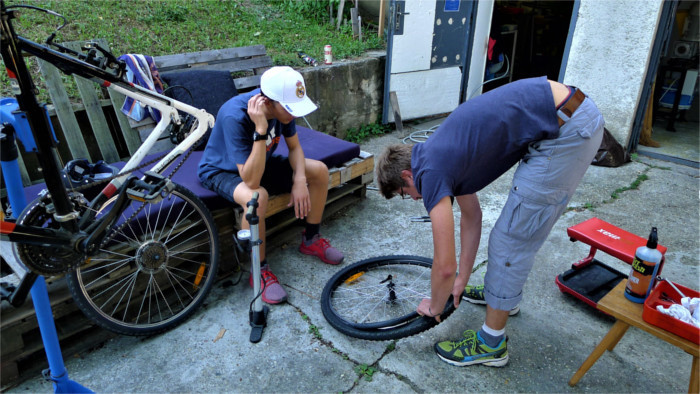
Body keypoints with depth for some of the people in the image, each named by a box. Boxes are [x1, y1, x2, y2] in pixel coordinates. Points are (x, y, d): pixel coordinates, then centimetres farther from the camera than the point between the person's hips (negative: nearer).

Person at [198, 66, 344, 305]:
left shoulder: (283, 107, -17)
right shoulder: (235, 116, -37)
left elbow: (294, 147, -3)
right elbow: (251, 181, -40)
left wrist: (299, 180, -20)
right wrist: (260, 130, -47)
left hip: (261, 162, 7)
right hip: (221, 171, -6)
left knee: (319, 170, -6)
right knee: (256, 197, -40)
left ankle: (311, 240, 12)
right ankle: (260, 272, -17)